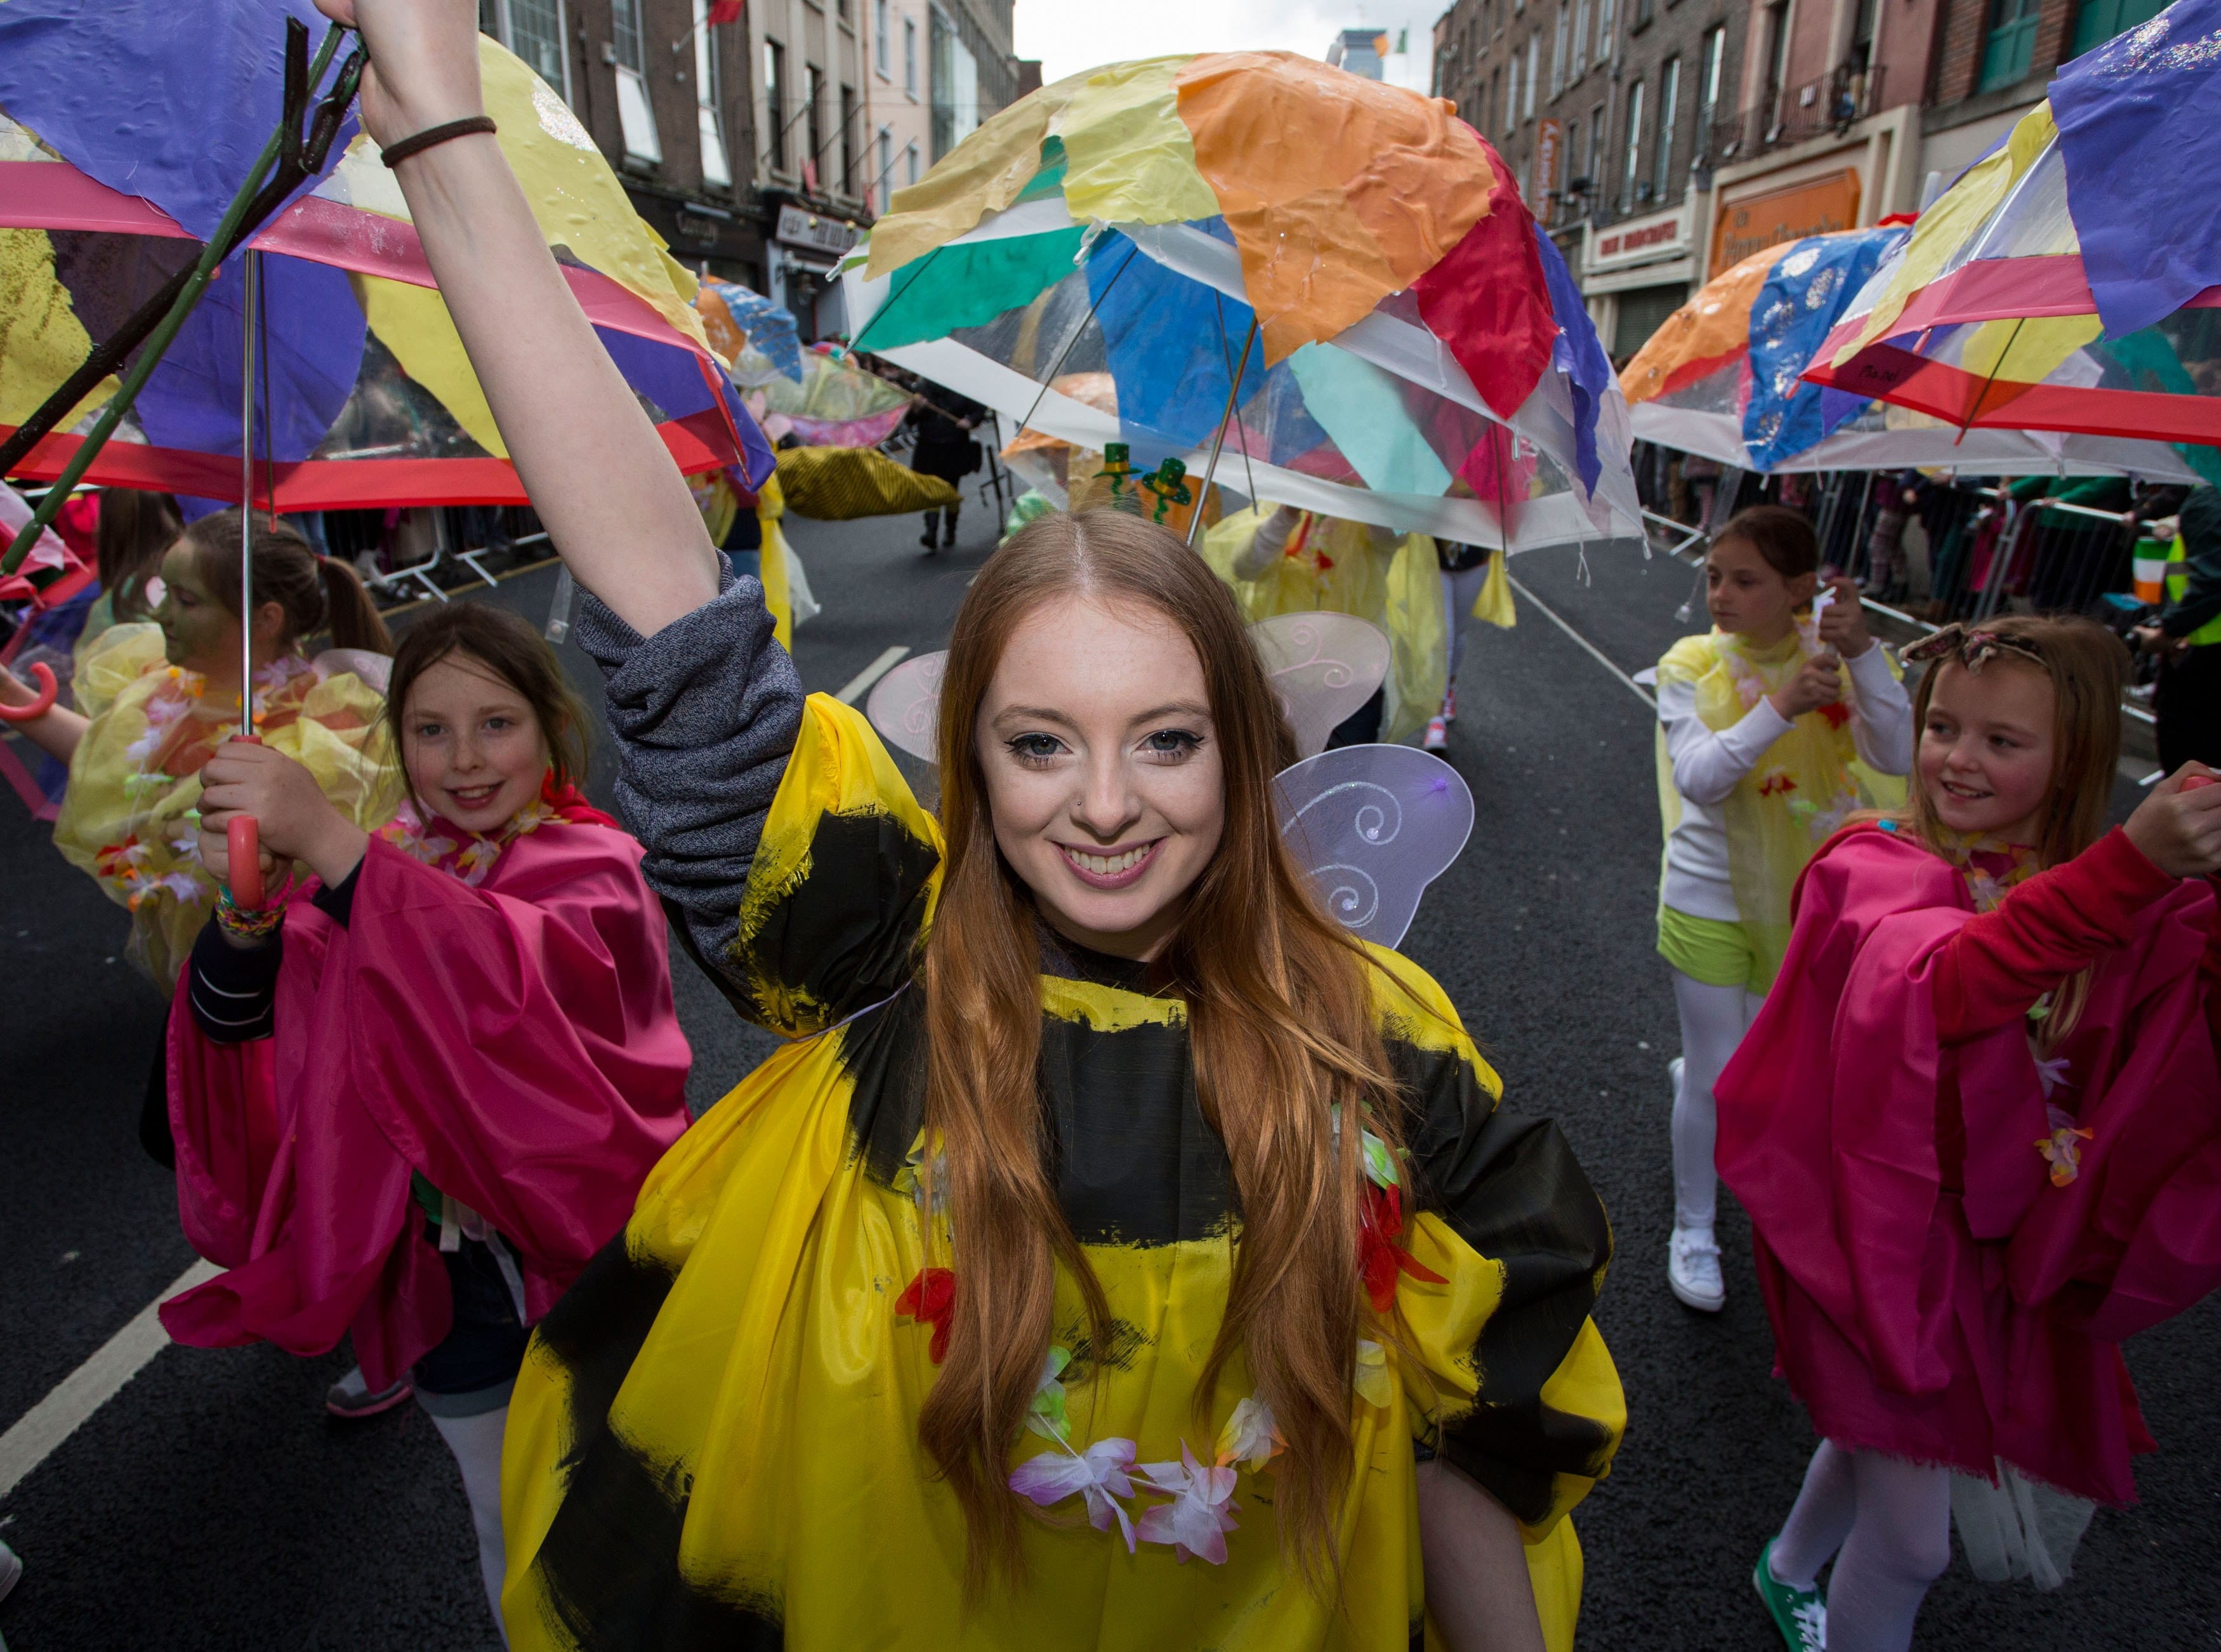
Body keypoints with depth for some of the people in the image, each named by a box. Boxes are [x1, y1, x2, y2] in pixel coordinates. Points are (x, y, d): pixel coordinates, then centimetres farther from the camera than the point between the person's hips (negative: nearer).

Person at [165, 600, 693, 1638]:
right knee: (509, 1531, 24)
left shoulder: (592, 867, -15)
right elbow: (232, 1019, -11)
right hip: (443, 1268, 3)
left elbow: (528, 975, -38)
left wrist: (328, 842, -46)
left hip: (583, 1253, -3)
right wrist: (247, 907, -31)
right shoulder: (373, 867, -2)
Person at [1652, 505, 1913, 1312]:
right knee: (1719, 1080, 5)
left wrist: (1863, 653, -30)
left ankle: (1697, 1068, 55)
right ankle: (1693, 1228, 25)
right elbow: (1698, 778, -26)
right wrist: (1780, 707, -38)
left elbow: (1897, 756, -19)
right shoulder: (1692, 667, -14)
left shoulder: (1830, 655, -8)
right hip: (1712, 904, -3)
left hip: (1806, 897, 3)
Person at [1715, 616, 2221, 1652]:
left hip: (2015, 1241, 5)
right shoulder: (1875, 867, -17)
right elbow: (1944, 986, -37)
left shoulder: (2132, 901, -2)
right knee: (1911, 1537, 3)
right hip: (1893, 1227, -5)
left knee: (1886, 1429, 26)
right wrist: (2131, 866, -48)